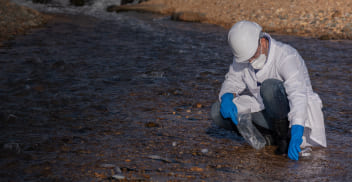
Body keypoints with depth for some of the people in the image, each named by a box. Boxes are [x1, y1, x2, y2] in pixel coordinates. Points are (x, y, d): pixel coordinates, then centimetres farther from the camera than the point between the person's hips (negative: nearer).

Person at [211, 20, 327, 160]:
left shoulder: (285, 57, -26)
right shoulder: (244, 53, -6)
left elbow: (298, 95, -38)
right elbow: (232, 81, 4)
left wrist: (296, 135, -52)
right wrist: (226, 98, -22)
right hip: (267, 112, 7)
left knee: (269, 86, -36)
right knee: (218, 111, -12)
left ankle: (285, 136, -17)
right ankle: (270, 137, -7)